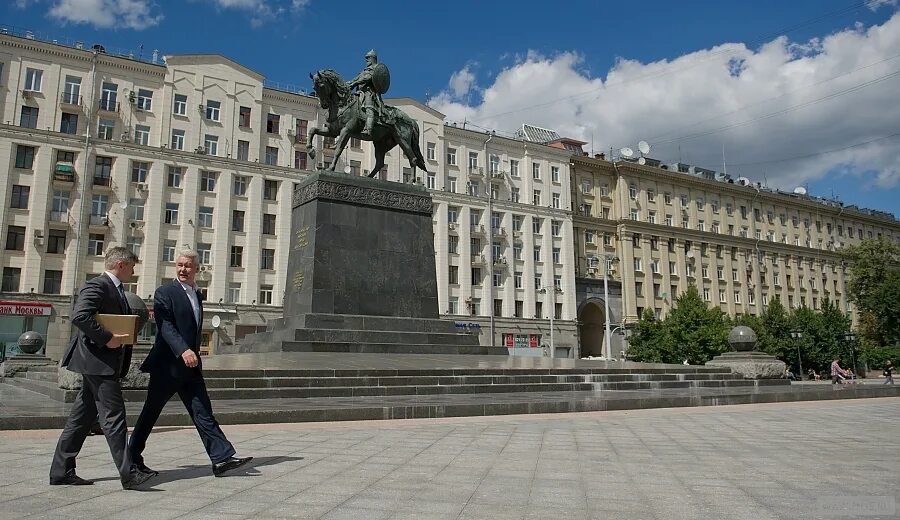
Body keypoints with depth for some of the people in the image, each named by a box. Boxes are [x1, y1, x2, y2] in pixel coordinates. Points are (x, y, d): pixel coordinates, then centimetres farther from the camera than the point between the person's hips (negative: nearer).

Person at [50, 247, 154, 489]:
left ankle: (61, 471, 20)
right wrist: (107, 338, -23)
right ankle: (127, 474, -8)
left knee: (82, 417, 13)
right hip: (98, 361, -10)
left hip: (105, 361, 10)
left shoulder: (116, 290, 20)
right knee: (113, 417, -9)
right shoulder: (97, 286, -11)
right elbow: (79, 316, -25)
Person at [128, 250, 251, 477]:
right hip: (168, 365, -6)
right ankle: (133, 457, 23)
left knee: (203, 412, 0)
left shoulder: (197, 294, 15)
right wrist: (183, 350, -32)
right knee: (150, 412, 6)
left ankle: (221, 459, -4)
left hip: (191, 365, 6)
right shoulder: (165, 292, -8)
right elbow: (165, 326, -20)